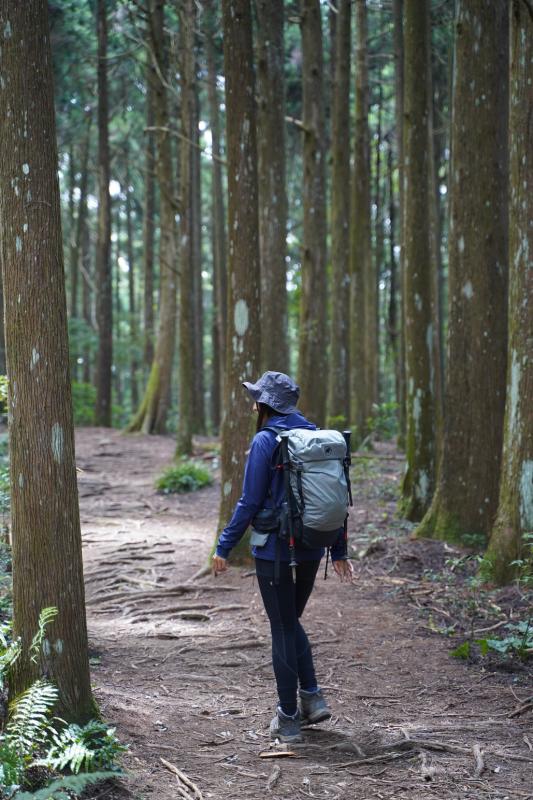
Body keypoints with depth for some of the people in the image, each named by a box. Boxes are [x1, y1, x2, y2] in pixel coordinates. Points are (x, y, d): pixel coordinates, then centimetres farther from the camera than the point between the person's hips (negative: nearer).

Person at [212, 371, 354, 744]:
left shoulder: (266, 441, -13)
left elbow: (250, 502, -13)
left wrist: (224, 547, -5)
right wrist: (339, 550, 16)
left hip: (275, 550, -6)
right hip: (312, 549, 6)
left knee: (283, 629, 4)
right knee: (291, 622, 22)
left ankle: (289, 719, 11)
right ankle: (312, 697, 13)